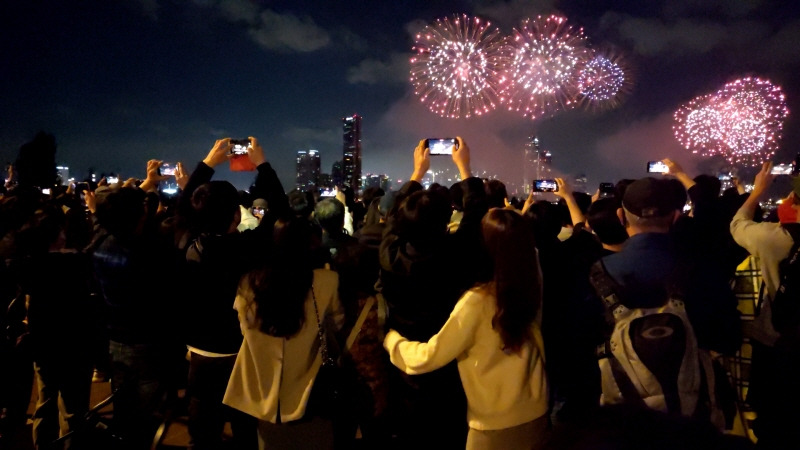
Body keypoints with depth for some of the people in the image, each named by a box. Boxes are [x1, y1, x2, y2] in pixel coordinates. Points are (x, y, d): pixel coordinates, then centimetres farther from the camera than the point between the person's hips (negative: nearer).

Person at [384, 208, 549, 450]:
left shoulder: (478, 301, -26)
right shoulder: (531, 289, -11)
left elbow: (426, 358, -19)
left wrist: (391, 337, -3)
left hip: (496, 424, -6)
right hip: (536, 413, 6)